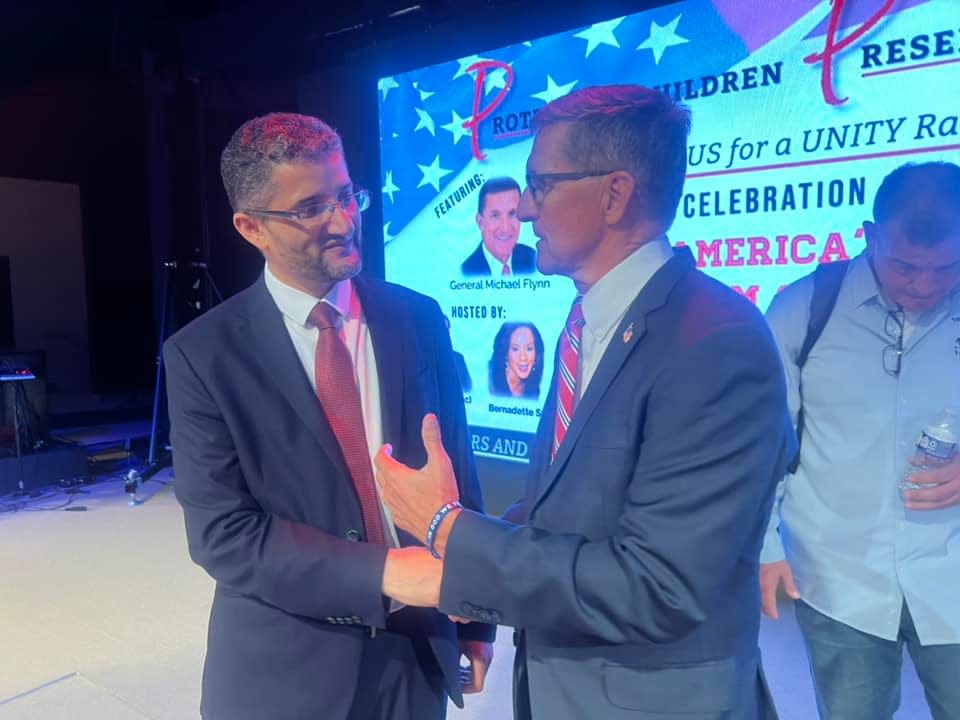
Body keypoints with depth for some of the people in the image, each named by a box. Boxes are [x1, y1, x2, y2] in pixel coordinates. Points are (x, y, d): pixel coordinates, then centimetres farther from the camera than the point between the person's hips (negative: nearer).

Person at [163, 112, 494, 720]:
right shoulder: (203, 355, -11)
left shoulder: (418, 319, -4)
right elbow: (224, 534, -15)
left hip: (418, 648, 3)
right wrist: (388, 571, -24)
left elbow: (458, 469, 1)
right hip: (284, 667, -2)